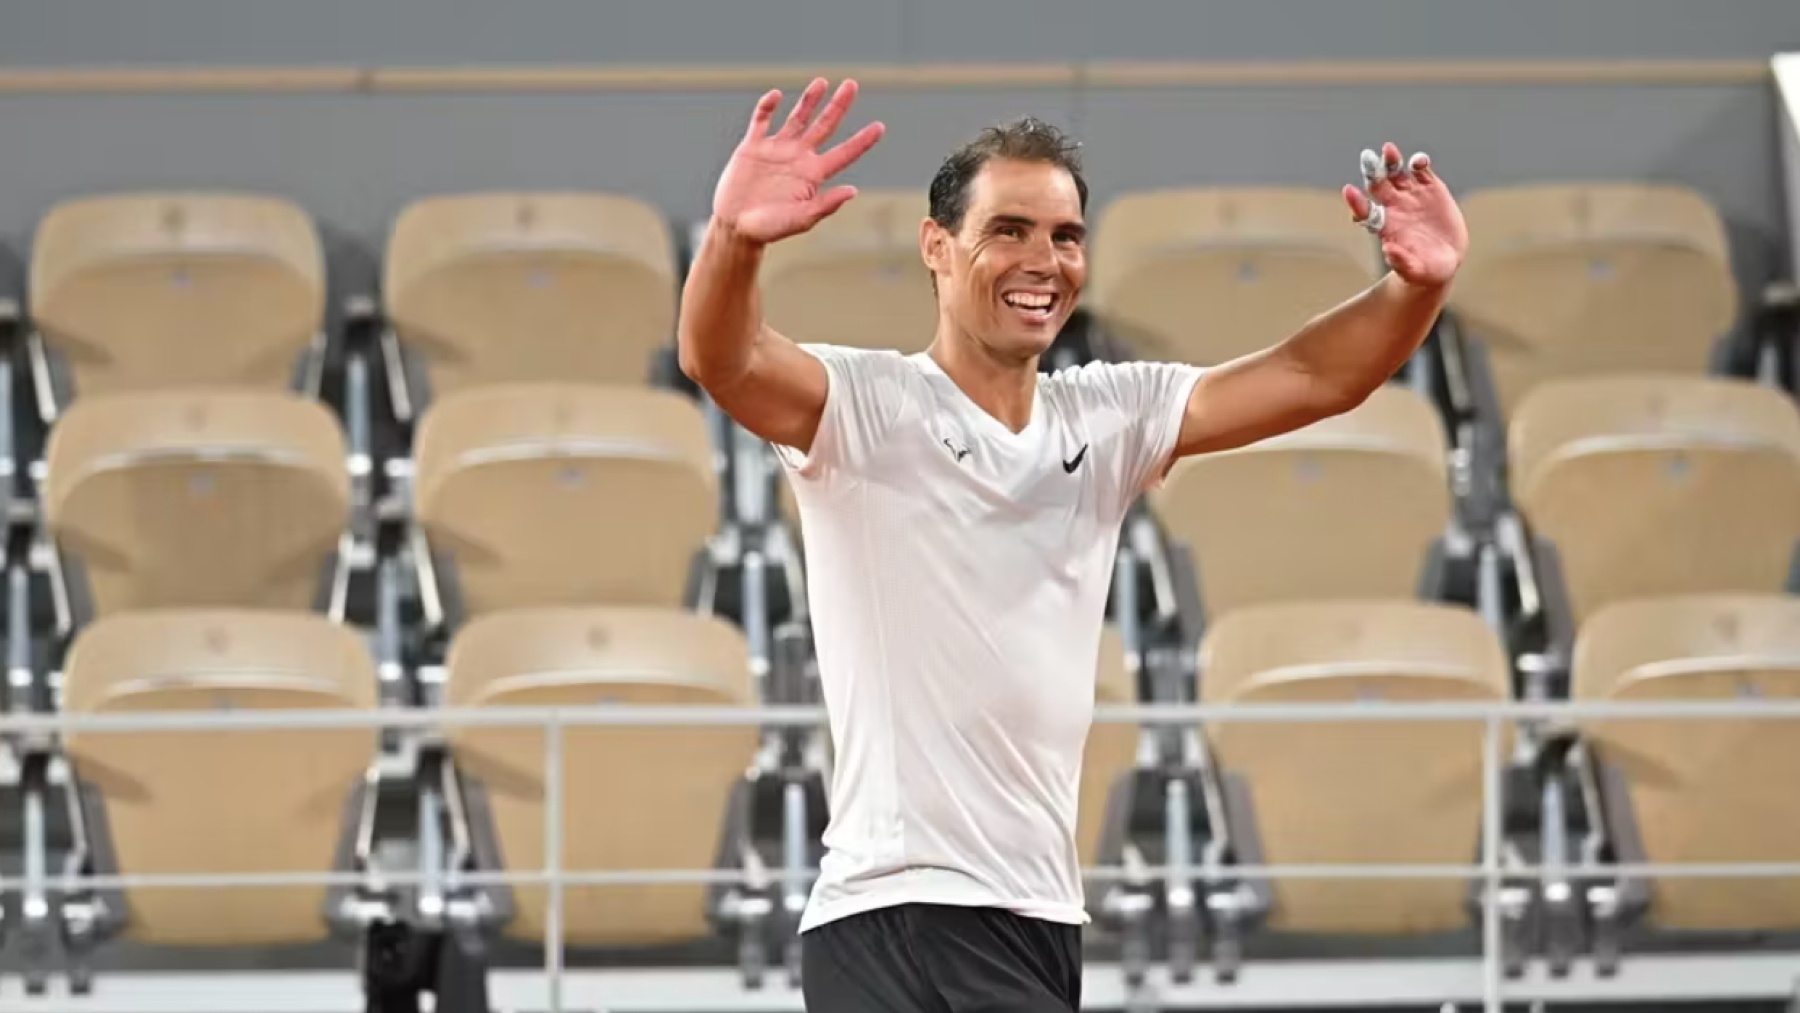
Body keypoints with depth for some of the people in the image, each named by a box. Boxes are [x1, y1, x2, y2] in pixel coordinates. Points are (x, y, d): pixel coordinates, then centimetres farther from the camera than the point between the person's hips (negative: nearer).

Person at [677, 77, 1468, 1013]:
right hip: (900, 910, -7)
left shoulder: (1108, 420, 11)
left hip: (1042, 919, 7)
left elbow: (1310, 377, 4)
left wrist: (1419, 286, -15)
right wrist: (733, 237, -46)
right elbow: (721, 362, -25)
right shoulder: (866, 407, -7)